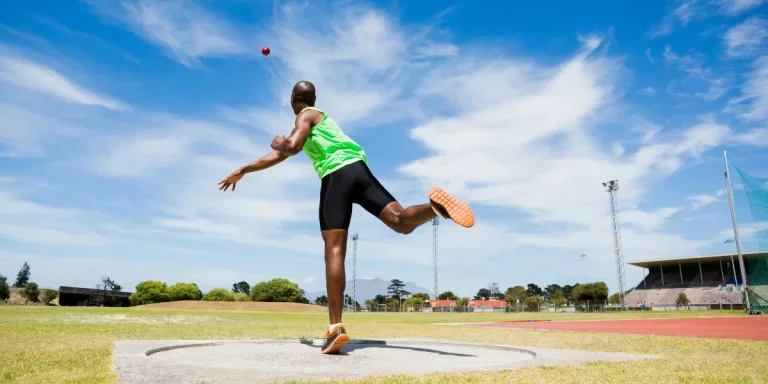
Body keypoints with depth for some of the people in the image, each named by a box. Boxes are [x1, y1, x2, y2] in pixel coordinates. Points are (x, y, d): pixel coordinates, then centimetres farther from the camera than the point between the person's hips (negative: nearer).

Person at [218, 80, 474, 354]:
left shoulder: (306, 116, 13)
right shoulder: (319, 118, 36)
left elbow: (291, 148, -11)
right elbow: (279, 157, 40)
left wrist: (278, 143, 15)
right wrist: (242, 171, 45)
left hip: (336, 176, -7)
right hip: (358, 170, 7)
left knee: (334, 252, -13)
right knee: (401, 222, -6)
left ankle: (336, 328, -20)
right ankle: (434, 205, -39)